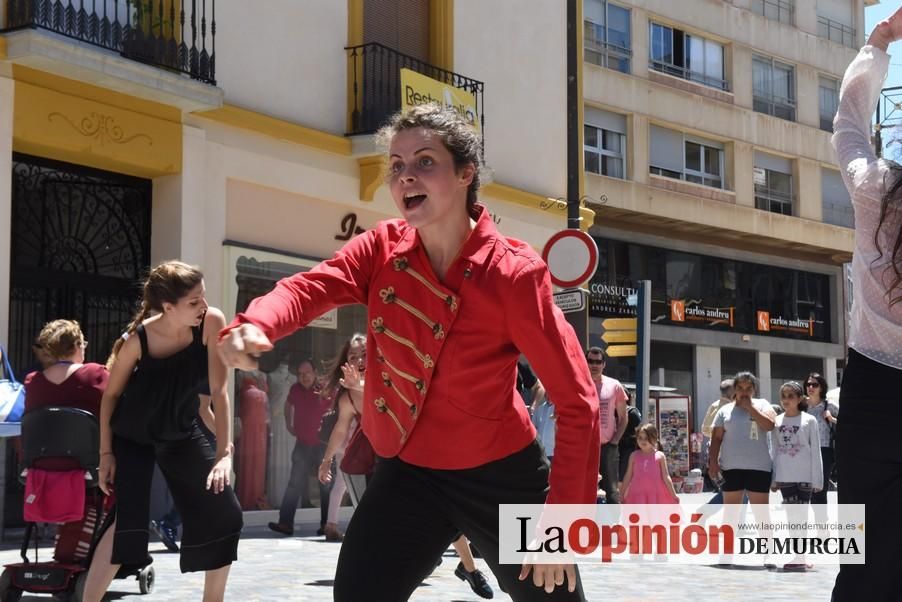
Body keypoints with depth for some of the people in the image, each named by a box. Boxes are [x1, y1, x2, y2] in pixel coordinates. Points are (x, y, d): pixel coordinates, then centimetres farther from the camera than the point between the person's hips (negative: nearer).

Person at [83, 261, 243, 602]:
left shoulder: (212, 322, -23)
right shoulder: (138, 339, -26)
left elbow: (218, 389, -21)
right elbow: (111, 395, -12)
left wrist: (224, 451, -25)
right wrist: (106, 453, -13)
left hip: (181, 433, 3)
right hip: (132, 437, -3)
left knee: (225, 515, -1)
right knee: (129, 520, -20)